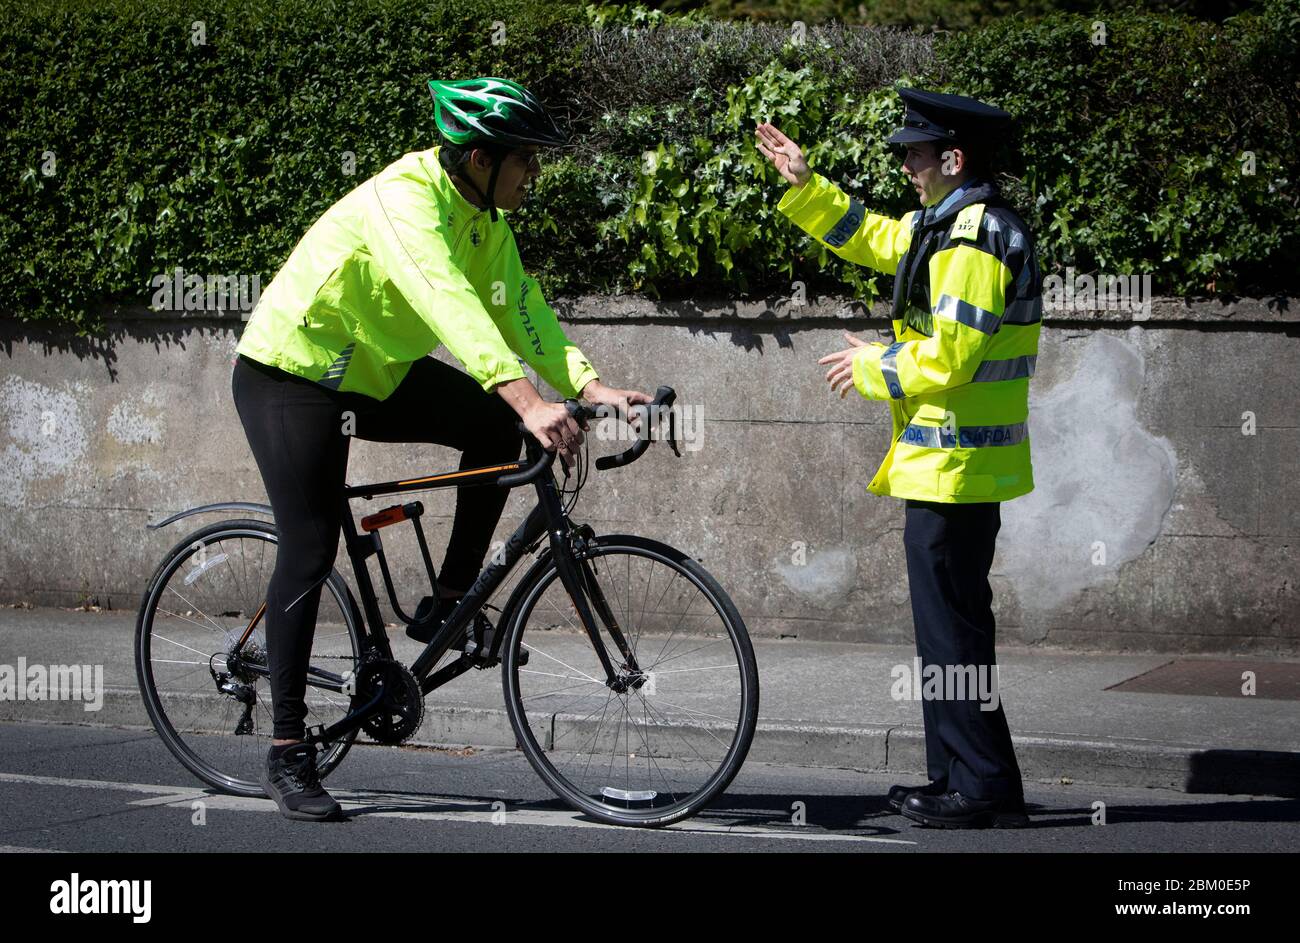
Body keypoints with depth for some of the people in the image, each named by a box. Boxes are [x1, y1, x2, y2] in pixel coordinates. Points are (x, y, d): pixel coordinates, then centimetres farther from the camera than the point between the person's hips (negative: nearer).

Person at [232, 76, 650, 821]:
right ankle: (287, 754, -2)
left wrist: (590, 387, -23)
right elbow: (449, 306, -43)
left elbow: (521, 308, -7)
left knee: (496, 428, -9)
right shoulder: (404, 200, -29)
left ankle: (447, 607, 2)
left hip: (377, 374, 8)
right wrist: (530, 402, -52)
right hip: (291, 374, -8)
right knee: (310, 551, -10)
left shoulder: (485, 218, -2)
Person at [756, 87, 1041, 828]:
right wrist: (805, 185, 24)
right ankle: (960, 779, 21)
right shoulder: (957, 223, 14)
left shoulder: (971, 240, -19)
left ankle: (983, 788, -1)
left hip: (951, 464, -11)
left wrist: (875, 367, -8)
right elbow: (876, 239, 29)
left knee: (951, 627, -5)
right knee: (955, 623, 15)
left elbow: (949, 358, -24)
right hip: (964, 465, 11)